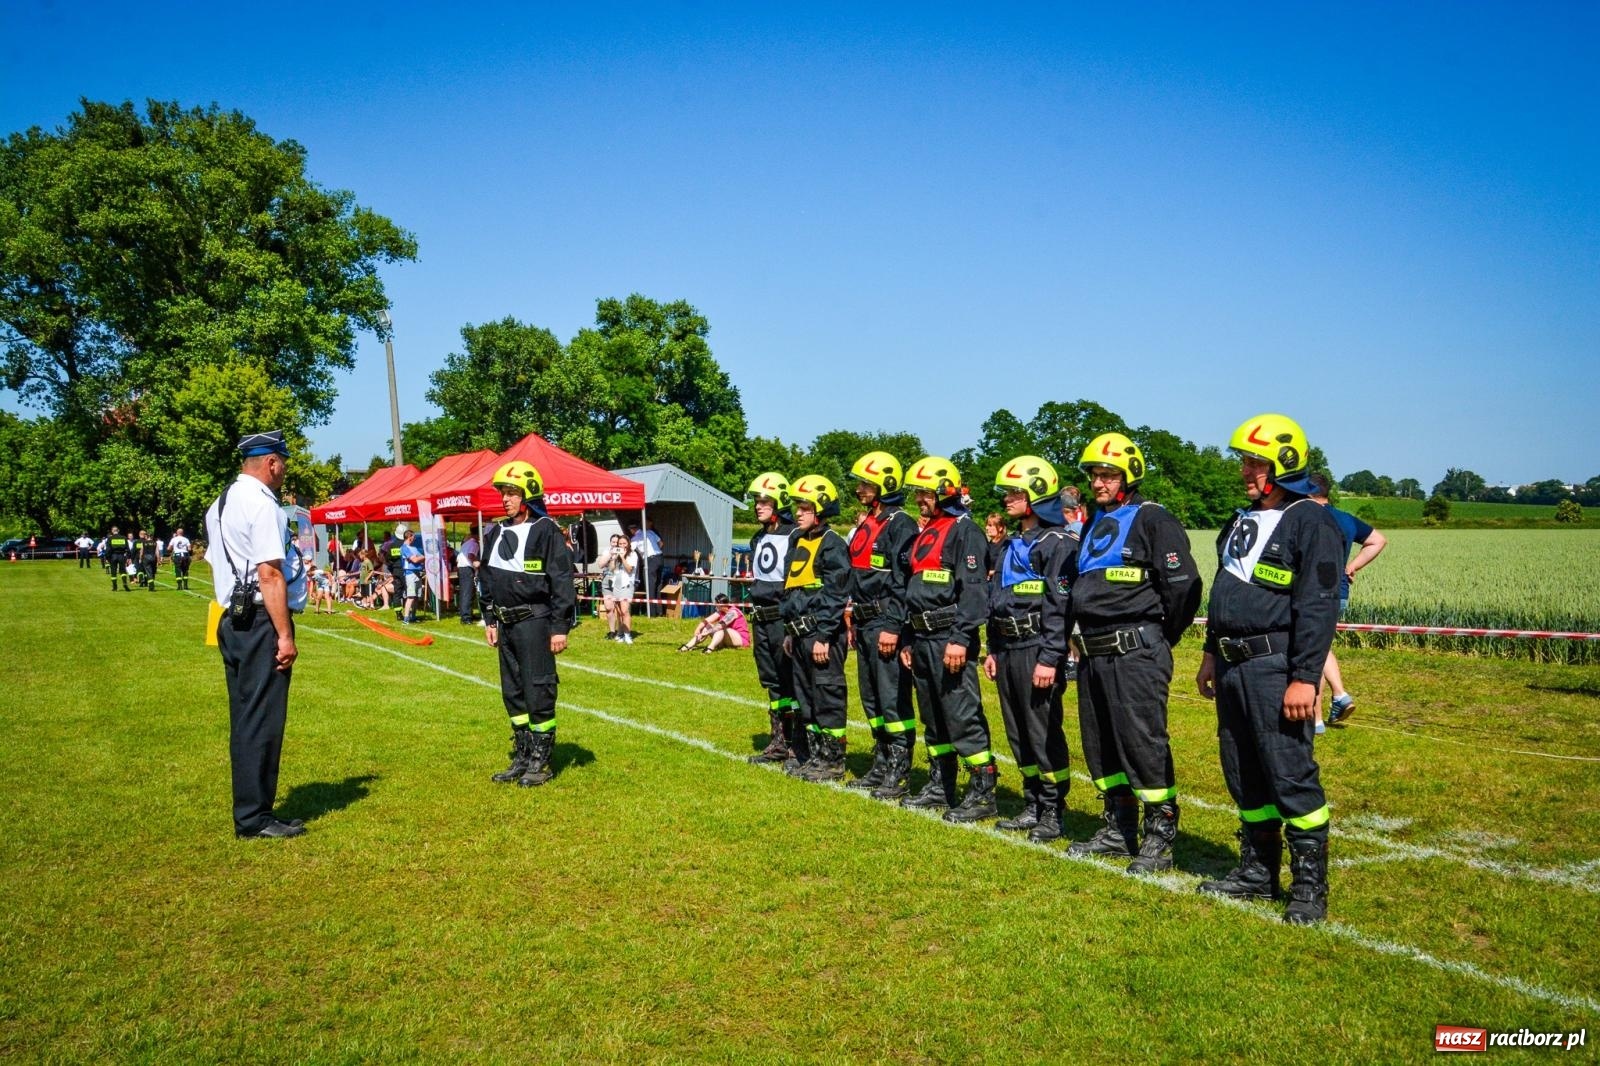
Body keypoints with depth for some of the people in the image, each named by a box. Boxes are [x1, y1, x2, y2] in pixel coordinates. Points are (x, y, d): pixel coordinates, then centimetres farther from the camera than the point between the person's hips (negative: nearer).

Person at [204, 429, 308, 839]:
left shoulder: (220, 504, 16)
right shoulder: (262, 505, -14)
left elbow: (216, 567, 20)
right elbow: (269, 574, -20)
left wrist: (231, 613, 22)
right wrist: (285, 635, -18)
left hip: (233, 620, 10)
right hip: (262, 623, -10)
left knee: (245, 720, 14)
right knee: (262, 721, -3)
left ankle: (251, 809, 22)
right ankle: (254, 818, 3)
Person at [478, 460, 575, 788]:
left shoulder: (546, 531, -11)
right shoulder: (497, 533, 12)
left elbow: (562, 581, -13)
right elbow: (487, 578, 19)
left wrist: (560, 628, -15)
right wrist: (490, 620, 16)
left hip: (534, 622, -8)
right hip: (506, 624, 8)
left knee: (539, 694, -3)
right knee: (513, 693, 13)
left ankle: (541, 762, 8)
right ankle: (522, 758, 24)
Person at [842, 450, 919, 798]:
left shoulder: (900, 525, -11)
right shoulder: (865, 525, 17)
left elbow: (902, 581, -17)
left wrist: (893, 627, -21)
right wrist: (853, 622, 19)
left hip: (886, 623, -10)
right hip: (865, 622, 10)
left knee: (893, 700, -5)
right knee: (870, 698, 13)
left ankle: (899, 772, 1)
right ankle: (881, 765, 22)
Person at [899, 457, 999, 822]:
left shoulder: (964, 531, -9)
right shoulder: (925, 535, 19)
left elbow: (973, 589, -18)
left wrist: (960, 639, -24)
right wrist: (908, 640, 21)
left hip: (950, 638, -9)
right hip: (923, 638, 10)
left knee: (963, 717, -8)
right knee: (932, 716, 15)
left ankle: (983, 792, -2)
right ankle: (940, 785, 24)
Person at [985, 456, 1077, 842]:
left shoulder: (1057, 544, -9)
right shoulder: (1012, 546, 18)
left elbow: (1060, 606, -16)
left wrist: (1050, 659, -20)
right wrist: (993, 650, 17)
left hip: (1037, 650, -9)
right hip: (1008, 650, 9)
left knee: (1044, 734, -3)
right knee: (1018, 734, 12)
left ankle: (1052, 812, 8)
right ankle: (1032, 806, 22)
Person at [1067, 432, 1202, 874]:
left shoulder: (1153, 520, -8)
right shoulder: (1093, 524, 18)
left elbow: (1184, 585, -13)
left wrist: (1160, 640, -3)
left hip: (1136, 653, -9)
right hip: (1094, 653, 9)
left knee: (1142, 742, -6)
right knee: (1100, 744, 13)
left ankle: (1160, 837, 5)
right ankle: (1118, 829, 25)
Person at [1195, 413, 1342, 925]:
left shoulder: (1310, 523, -10)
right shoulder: (1243, 521, 17)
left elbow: (1318, 608, -16)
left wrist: (1304, 678, -21)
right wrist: (1212, 652, 21)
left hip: (1275, 666, -9)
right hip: (1233, 666, 9)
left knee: (1291, 776, -4)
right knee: (1243, 775, 14)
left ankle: (1310, 885, 9)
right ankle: (1257, 871, 26)